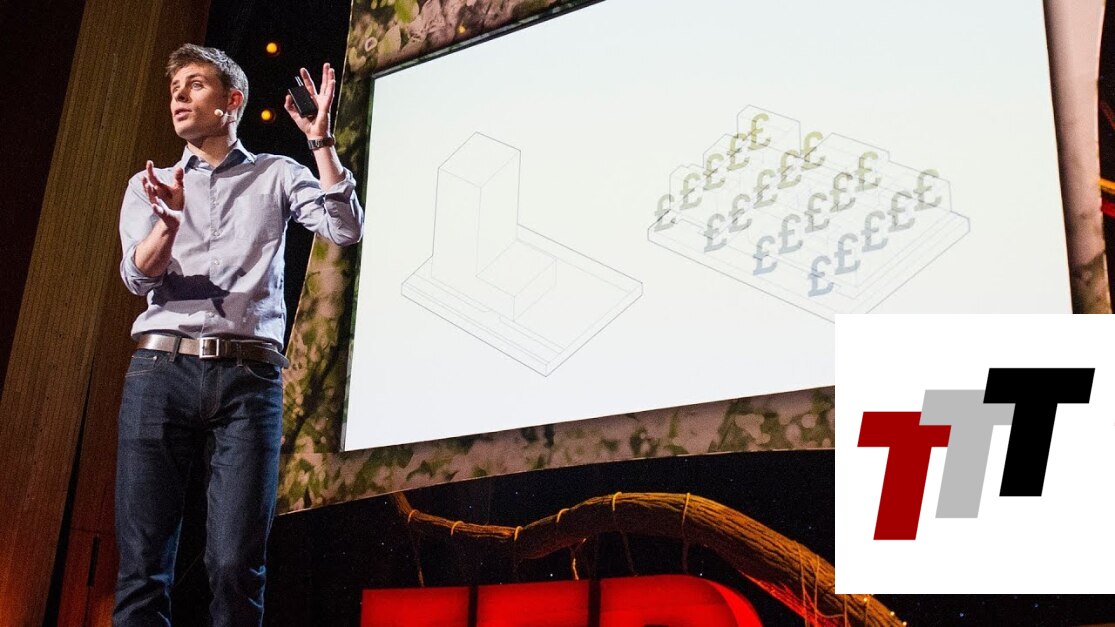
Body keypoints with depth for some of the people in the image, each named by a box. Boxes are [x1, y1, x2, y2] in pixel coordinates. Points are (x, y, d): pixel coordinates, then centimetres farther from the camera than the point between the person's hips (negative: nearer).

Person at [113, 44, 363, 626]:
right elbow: (139, 276, 6)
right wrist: (168, 223, -15)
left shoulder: (276, 175, 16)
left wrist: (320, 141, -6)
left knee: (235, 567, -10)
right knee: (142, 565, -5)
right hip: (160, 368, 2)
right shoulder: (148, 184, 20)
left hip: (249, 375, -1)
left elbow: (346, 230, 1)